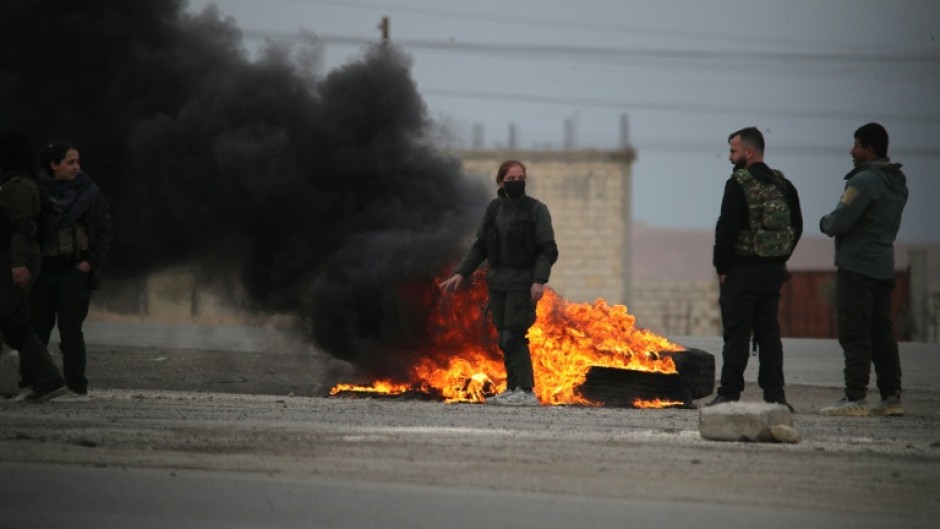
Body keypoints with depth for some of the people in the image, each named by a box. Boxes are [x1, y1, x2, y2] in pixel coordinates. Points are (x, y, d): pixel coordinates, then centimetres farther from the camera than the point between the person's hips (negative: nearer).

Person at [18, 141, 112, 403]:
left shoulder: (89, 193, -1)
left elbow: (104, 231, 3)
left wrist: (91, 261, -7)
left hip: (75, 270, -2)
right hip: (44, 270, 2)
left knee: (70, 328, -8)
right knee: (36, 327, 5)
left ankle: (78, 388, -5)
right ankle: (29, 384, 14)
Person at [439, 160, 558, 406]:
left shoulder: (536, 210, -5)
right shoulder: (494, 209, 9)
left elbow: (548, 250, -9)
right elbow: (480, 247, 14)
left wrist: (539, 280, -21)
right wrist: (461, 273, 5)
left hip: (522, 283, -5)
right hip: (497, 282, 5)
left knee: (512, 337, -13)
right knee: (504, 339, 6)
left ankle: (526, 391, -10)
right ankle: (513, 389, 13)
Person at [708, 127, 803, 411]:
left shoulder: (739, 184, -12)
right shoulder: (783, 184, 9)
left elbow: (726, 228, -16)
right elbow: (796, 226, 13)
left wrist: (721, 267, -7)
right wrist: (780, 259, 14)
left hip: (742, 270, -6)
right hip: (773, 270, 7)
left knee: (736, 334, -2)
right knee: (769, 331, 11)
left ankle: (729, 393, -1)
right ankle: (774, 393, 8)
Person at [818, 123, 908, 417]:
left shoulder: (865, 181, -15)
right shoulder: (897, 183, 15)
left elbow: (840, 221, -19)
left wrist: (825, 223, 4)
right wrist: (834, 224, 15)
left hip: (857, 267, -9)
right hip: (884, 267, 9)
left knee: (854, 334, -7)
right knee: (881, 332, 11)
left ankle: (855, 398, -10)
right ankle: (892, 397, 10)